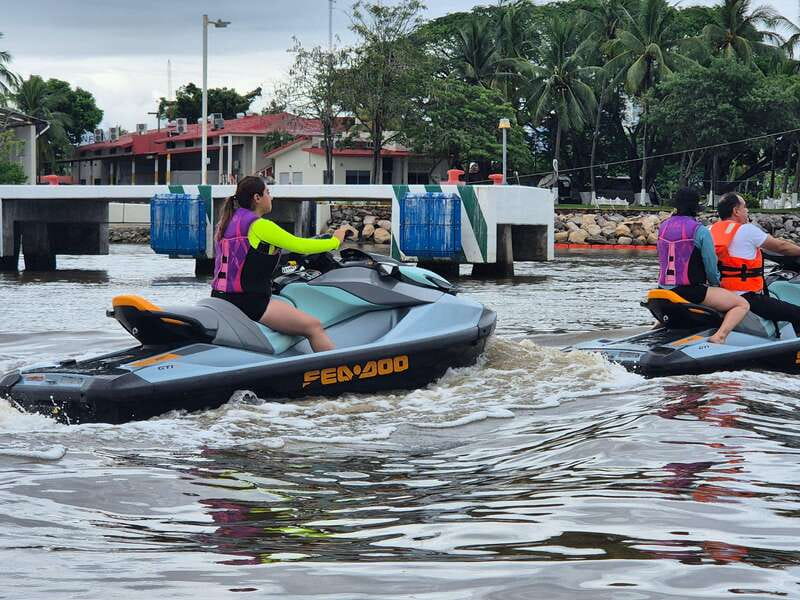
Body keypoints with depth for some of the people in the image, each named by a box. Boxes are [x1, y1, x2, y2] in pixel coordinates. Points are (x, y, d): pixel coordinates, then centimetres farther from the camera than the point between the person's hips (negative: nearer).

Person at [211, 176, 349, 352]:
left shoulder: (228, 222, 13)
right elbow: (299, 245, -13)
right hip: (248, 302, -10)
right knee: (314, 327, -11)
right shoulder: (259, 225, -14)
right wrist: (335, 241, 1)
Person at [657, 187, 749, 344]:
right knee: (743, 304, -6)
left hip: (664, 289, 7)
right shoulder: (700, 231, -12)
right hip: (691, 290, -7)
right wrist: (716, 283, 13)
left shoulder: (663, 226, 7)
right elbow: (710, 266, -9)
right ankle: (719, 336, -25)